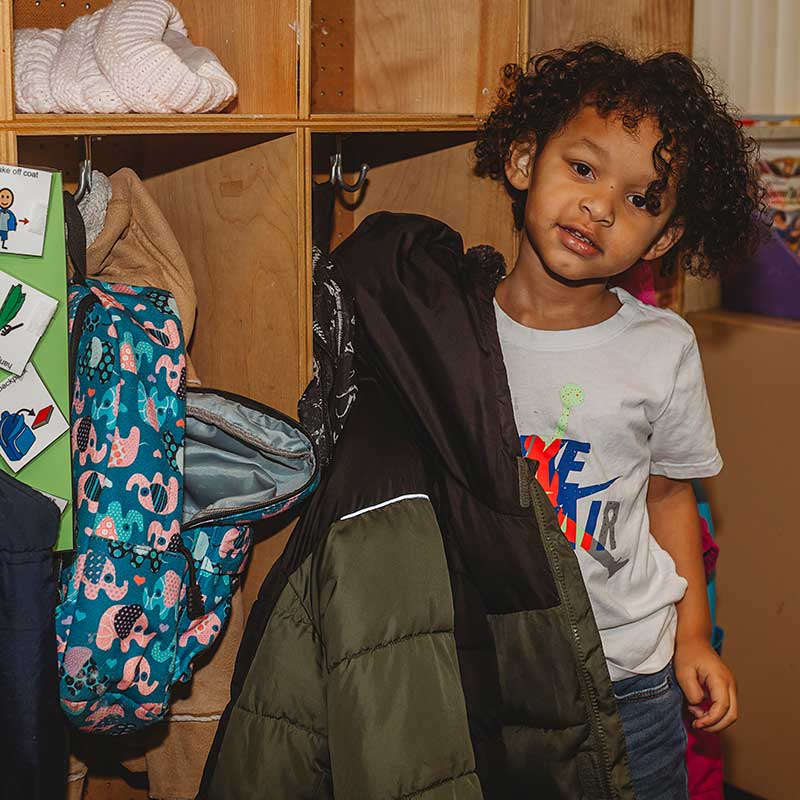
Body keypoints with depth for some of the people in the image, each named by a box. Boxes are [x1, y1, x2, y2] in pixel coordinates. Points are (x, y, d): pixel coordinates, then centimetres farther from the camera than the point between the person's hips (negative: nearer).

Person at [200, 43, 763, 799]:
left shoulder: (663, 350, -7)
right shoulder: (447, 328, -8)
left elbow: (667, 492, 5)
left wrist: (692, 633, 3)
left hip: (621, 676, 1)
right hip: (478, 671, 0)